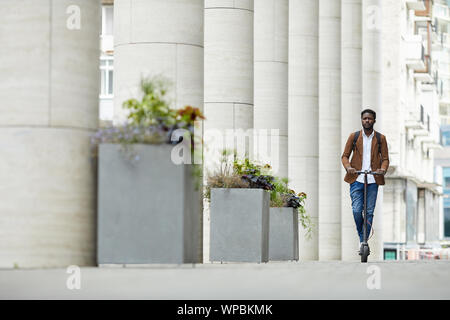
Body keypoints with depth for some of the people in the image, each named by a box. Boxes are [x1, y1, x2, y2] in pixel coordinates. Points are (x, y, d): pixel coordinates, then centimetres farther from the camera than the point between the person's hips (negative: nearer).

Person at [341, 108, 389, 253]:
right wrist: (348, 167, -13)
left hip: (373, 180, 0)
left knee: (369, 212, -1)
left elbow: (385, 158, 8)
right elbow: (345, 155, 7)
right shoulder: (354, 137, 8)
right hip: (356, 179, 0)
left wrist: (383, 169, -13)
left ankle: (364, 241, 6)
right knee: (356, 210, -10)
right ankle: (361, 236, 12)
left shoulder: (380, 138, 9)